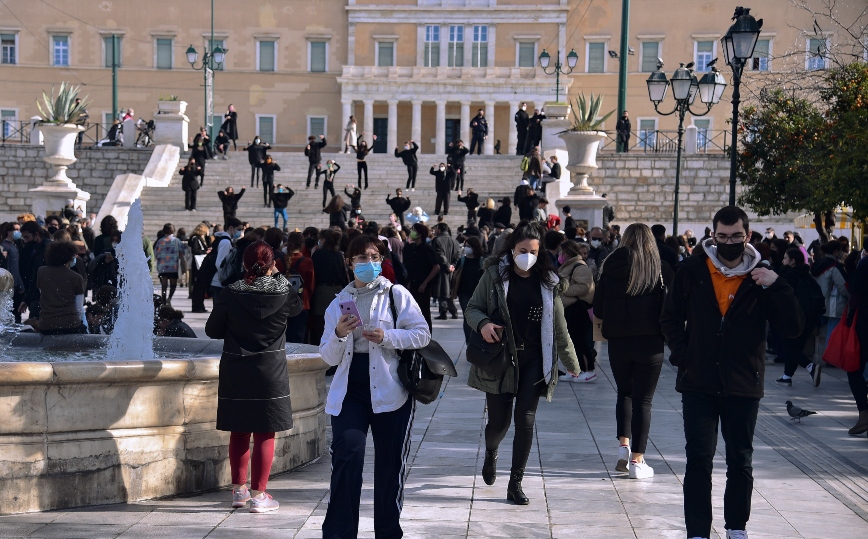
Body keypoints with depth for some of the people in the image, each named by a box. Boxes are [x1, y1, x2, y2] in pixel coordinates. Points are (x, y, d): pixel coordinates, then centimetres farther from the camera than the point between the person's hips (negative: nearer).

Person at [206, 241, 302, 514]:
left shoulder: (230, 294, -7)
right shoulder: (283, 292, -8)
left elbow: (212, 330, 1)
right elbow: (297, 307, 16)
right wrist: (278, 276, 19)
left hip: (235, 372, 2)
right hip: (270, 371, -2)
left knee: (239, 432, 14)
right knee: (265, 433, 4)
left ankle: (239, 489, 22)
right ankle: (258, 494, 5)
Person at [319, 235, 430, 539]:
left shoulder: (396, 294, 5)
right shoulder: (339, 303, 12)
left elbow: (422, 334, -2)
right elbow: (328, 358, 8)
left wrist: (387, 336, -15)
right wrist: (339, 335, -12)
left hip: (390, 390, -1)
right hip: (350, 390, 1)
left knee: (390, 464, 6)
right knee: (347, 454, -15)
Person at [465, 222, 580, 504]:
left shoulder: (547, 282, 4)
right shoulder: (494, 275, -2)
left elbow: (559, 327, 9)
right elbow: (472, 309, 3)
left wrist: (571, 362, 13)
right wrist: (482, 323, -20)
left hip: (533, 360, 1)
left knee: (525, 421, -5)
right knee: (499, 421, 5)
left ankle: (515, 483, 7)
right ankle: (491, 453, 42)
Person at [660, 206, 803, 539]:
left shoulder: (760, 277, -2)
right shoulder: (693, 271, -1)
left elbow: (792, 327, -8)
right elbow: (671, 318, 9)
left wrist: (776, 286, -19)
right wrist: (683, 356, -4)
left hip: (743, 386, 1)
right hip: (698, 383, 0)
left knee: (741, 461, 11)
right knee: (699, 459, -1)